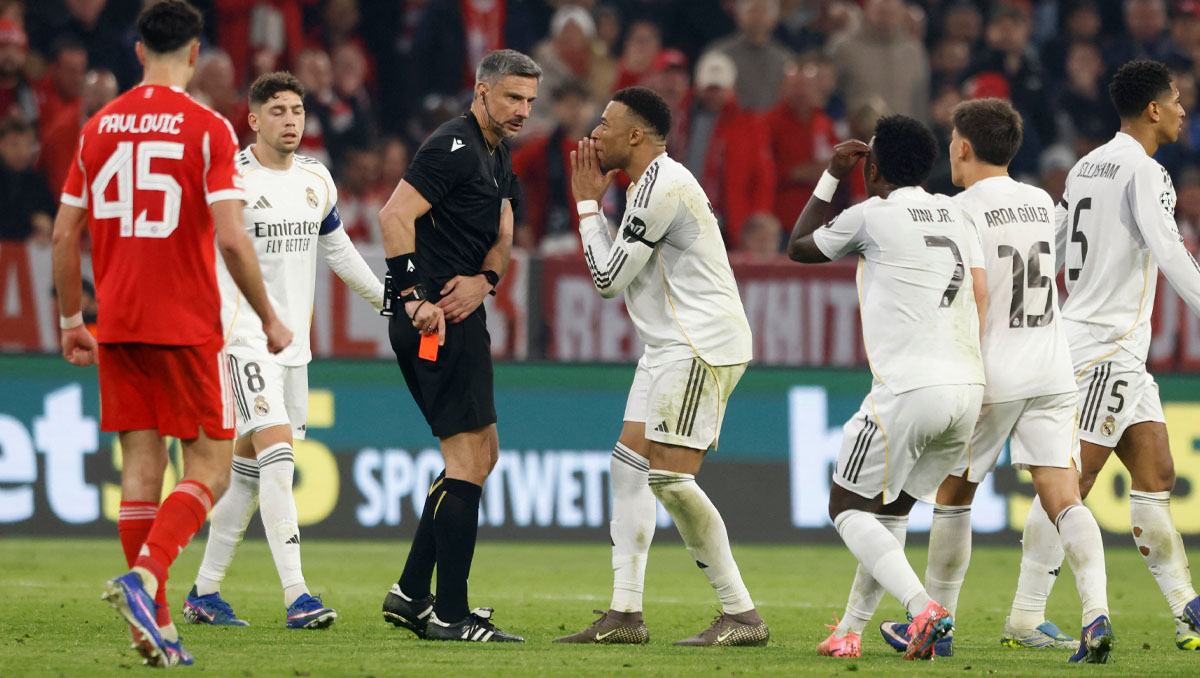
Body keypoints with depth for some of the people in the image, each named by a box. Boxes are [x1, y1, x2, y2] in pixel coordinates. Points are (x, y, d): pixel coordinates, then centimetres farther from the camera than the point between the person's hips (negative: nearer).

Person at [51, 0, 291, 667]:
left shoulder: (98, 126, 7)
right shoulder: (207, 129, -8)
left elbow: (65, 233, 9)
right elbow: (231, 238, -14)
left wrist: (70, 319, 20)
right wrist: (269, 318, -2)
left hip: (117, 326, 5)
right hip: (187, 325, -5)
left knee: (142, 463, 8)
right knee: (211, 465, 3)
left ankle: (155, 623, 6)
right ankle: (145, 577, -19)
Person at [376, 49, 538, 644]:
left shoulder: (499, 158, 17)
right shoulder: (453, 147, -14)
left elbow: (502, 233, 20)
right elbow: (394, 215, -21)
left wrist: (484, 280, -2)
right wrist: (415, 297, -25)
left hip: (461, 313, 11)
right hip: (434, 321, -11)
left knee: (480, 454, 15)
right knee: (469, 459, -10)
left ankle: (411, 594, 17)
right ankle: (449, 614, -8)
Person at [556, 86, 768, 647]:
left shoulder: (661, 186, -15)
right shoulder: (656, 182, 18)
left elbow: (608, 278, -12)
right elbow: (617, 273, 20)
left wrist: (588, 203, -2)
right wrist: (592, 203, 15)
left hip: (702, 345, -11)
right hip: (671, 348, 11)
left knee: (669, 476, -15)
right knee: (629, 465, 7)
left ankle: (742, 615, -10)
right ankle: (625, 613, 6)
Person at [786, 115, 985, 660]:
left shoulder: (871, 216, -3)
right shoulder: (954, 214, 15)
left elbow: (798, 247, 13)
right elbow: (980, 297, 11)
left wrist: (830, 178, 23)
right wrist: (968, 385, 16)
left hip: (909, 390, -7)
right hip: (967, 389, 7)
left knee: (848, 508, 3)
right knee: (890, 512, 19)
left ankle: (924, 609, -18)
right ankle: (850, 631, 19)